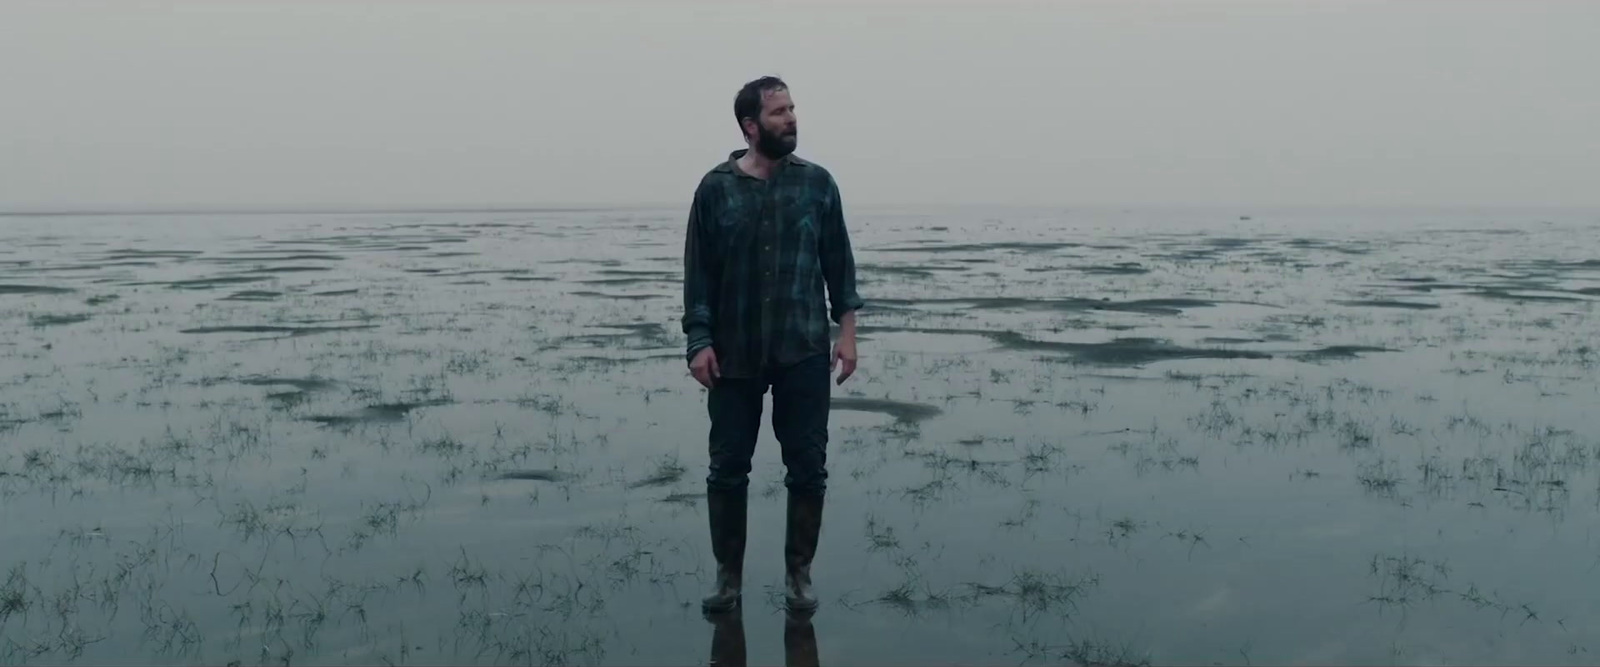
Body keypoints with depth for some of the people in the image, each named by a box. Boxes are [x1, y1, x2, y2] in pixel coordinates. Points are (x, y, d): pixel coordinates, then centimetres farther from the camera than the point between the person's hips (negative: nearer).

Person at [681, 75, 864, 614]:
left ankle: (799, 574, 21)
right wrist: (699, 341, -7)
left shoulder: (817, 183, 3)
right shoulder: (716, 188, -1)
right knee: (727, 469, 6)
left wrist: (846, 331, 0)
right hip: (733, 355, -1)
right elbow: (698, 271, 0)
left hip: (804, 353, 1)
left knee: (808, 469, 5)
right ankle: (729, 576, 22)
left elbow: (838, 261, 6)